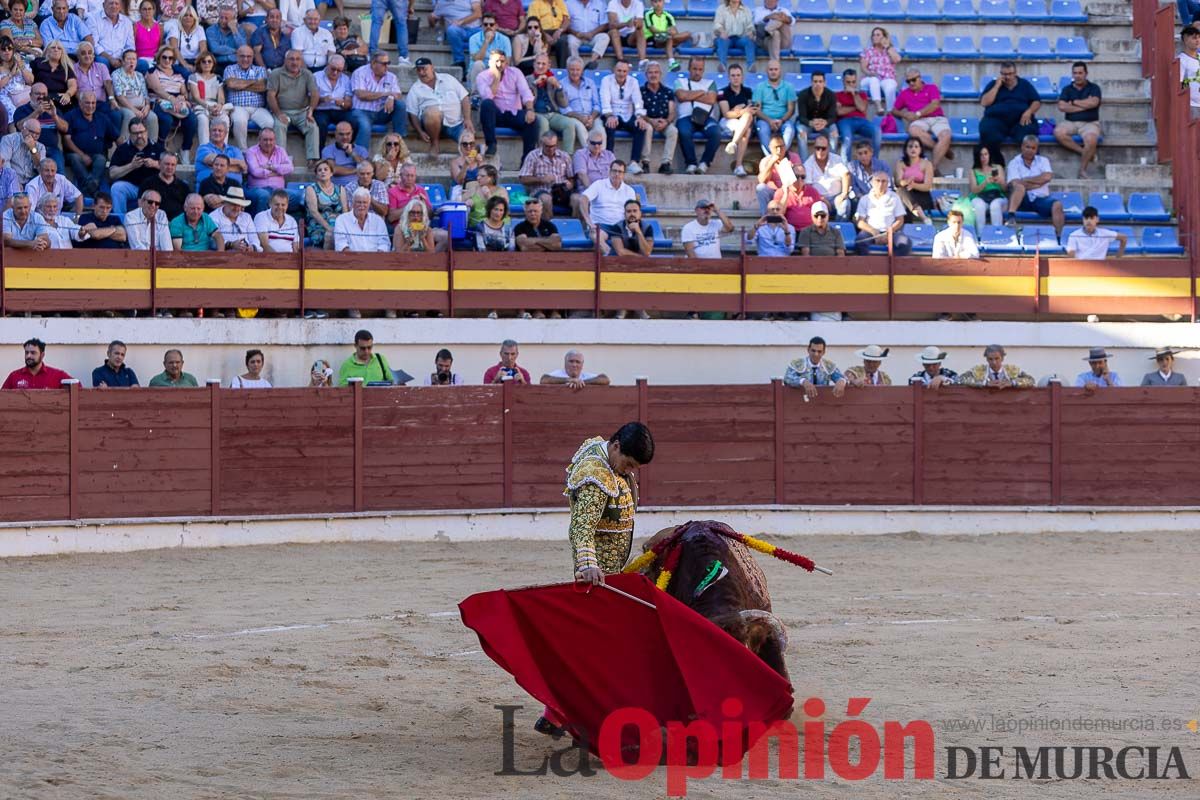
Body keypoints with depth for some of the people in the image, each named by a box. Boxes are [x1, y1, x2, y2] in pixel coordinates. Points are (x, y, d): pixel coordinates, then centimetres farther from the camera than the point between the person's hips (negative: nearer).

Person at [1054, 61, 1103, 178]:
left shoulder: (1093, 88, 9)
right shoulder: (1067, 89, 14)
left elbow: (1093, 103, -11)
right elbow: (1061, 106, -3)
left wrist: (1074, 102, -2)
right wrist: (1085, 105, -5)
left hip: (1089, 123, -2)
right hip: (1070, 122, 2)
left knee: (1091, 140, -36)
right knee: (1058, 133, -33)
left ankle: (1082, 170, -21)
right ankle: (1084, 152, -22)